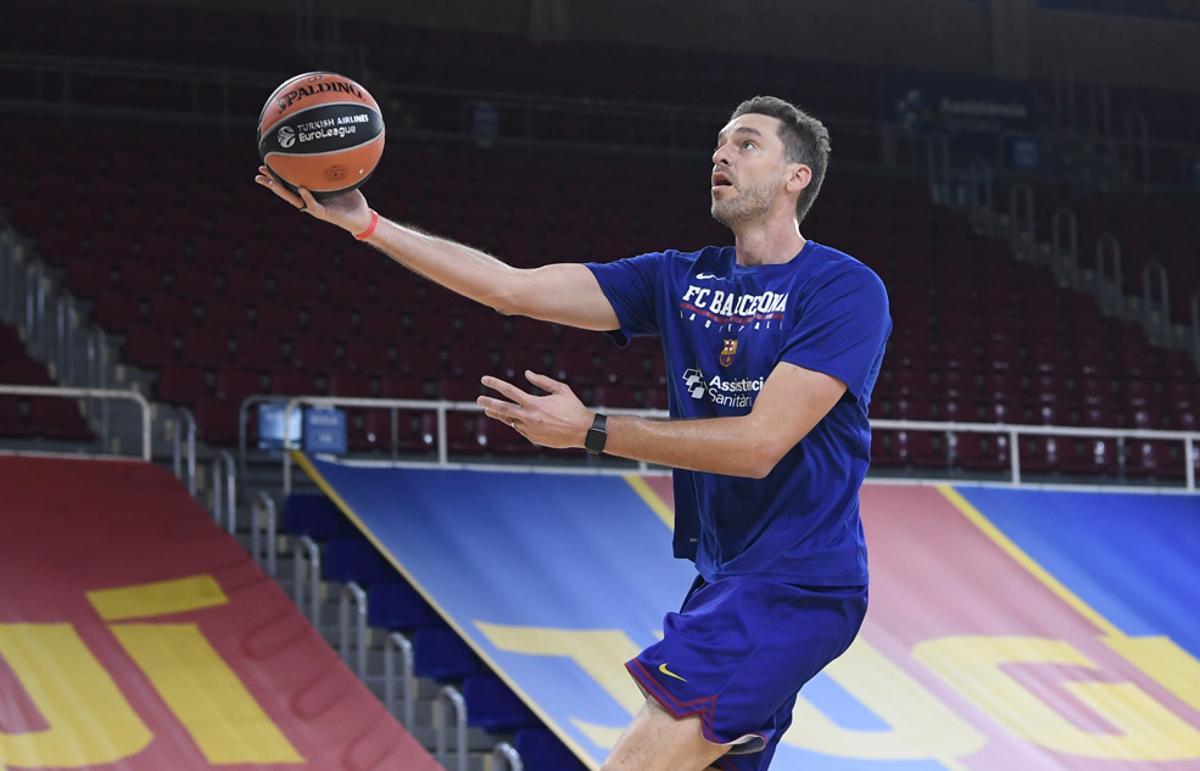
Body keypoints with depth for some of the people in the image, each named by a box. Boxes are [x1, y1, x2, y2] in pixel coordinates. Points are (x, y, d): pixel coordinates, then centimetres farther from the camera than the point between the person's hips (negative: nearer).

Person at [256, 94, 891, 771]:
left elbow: (760, 443, -18)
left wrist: (591, 431, -17)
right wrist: (366, 224, -1)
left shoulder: (845, 289, -10)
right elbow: (515, 288, 6)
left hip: (794, 587, -8)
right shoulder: (681, 279, 12)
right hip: (728, 581, 8)